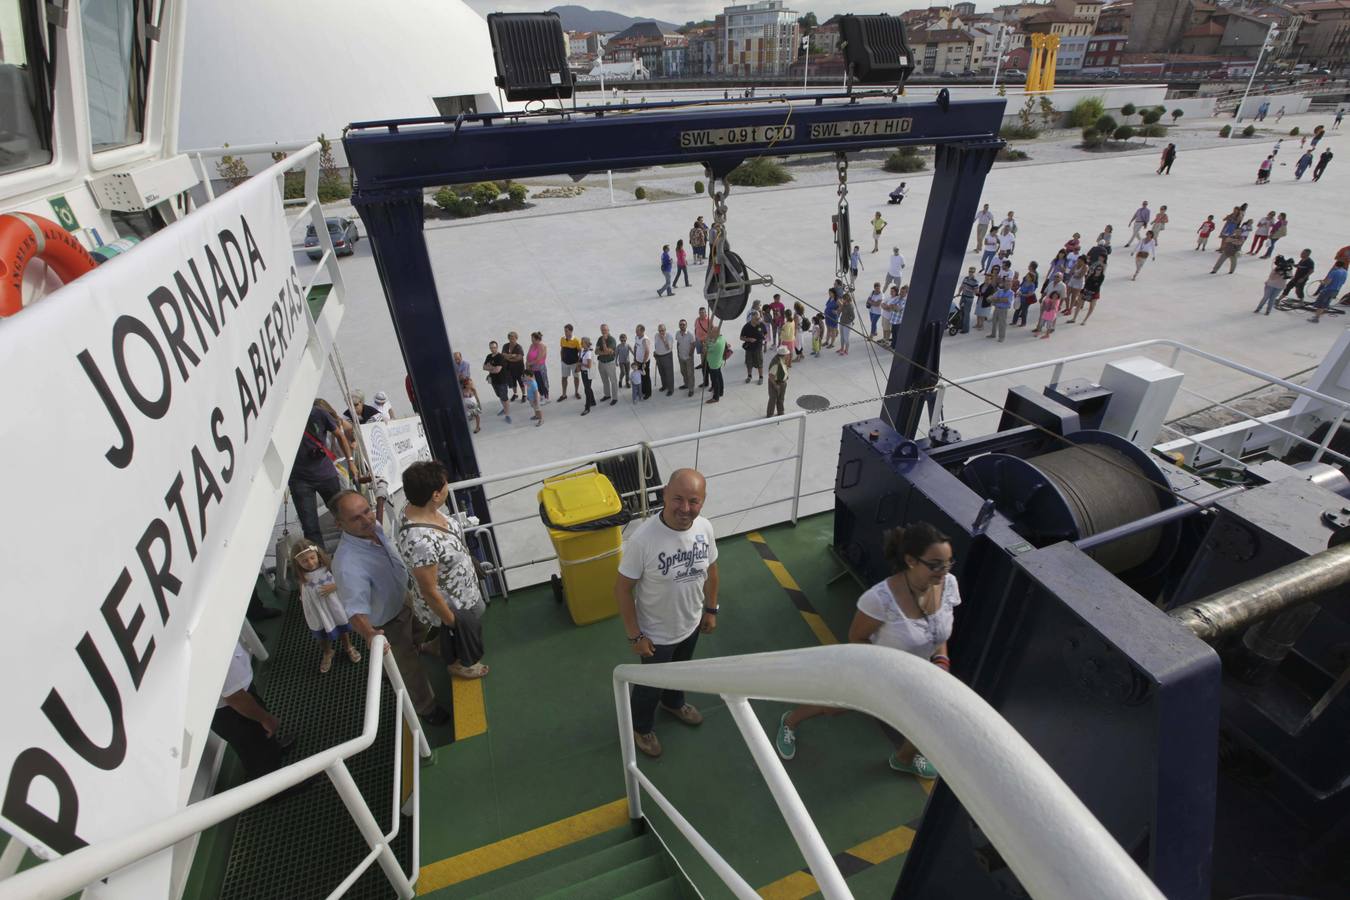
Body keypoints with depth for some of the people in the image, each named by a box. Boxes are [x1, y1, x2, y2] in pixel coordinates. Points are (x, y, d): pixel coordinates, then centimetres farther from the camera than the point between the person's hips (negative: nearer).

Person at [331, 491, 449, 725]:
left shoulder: (374, 528, -18)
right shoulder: (348, 564, -43)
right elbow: (356, 608, -53)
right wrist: (369, 634, -70)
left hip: (404, 601, 7)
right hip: (386, 624, -7)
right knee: (409, 667, 15)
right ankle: (425, 707, 42)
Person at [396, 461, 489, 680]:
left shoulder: (417, 508, -17)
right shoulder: (421, 542, -44)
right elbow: (429, 591, -30)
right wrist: (450, 619, -14)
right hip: (452, 604, -7)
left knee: (463, 634, 34)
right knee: (461, 634, 25)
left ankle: (454, 658, 62)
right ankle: (461, 664, 55)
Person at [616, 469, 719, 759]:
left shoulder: (705, 528, -19)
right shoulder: (642, 538, -35)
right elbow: (622, 588, -23)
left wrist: (711, 609, 9)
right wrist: (635, 635, -16)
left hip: (691, 624, 5)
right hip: (656, 633, -4)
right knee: (651, 684, 22)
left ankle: (674, 702, 65)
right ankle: (641, 726, 53)